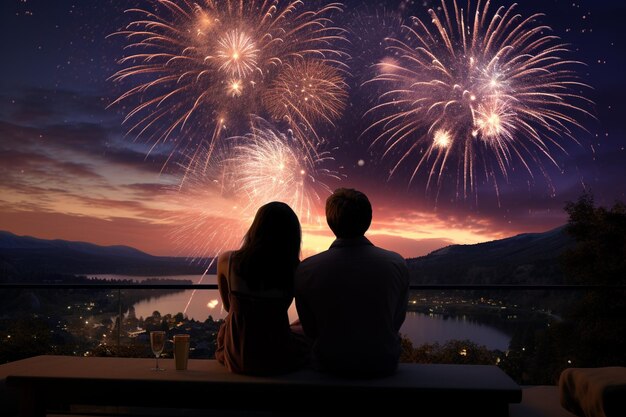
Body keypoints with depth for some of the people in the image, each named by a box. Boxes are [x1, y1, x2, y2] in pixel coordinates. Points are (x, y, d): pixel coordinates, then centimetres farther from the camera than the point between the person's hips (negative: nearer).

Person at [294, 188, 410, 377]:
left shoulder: (305, 270, -17)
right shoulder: (398, 264, -14)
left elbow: (310, 330, -4)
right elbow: (396, 322, 0)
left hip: (328, 365, 0)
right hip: (383, 365, 1)